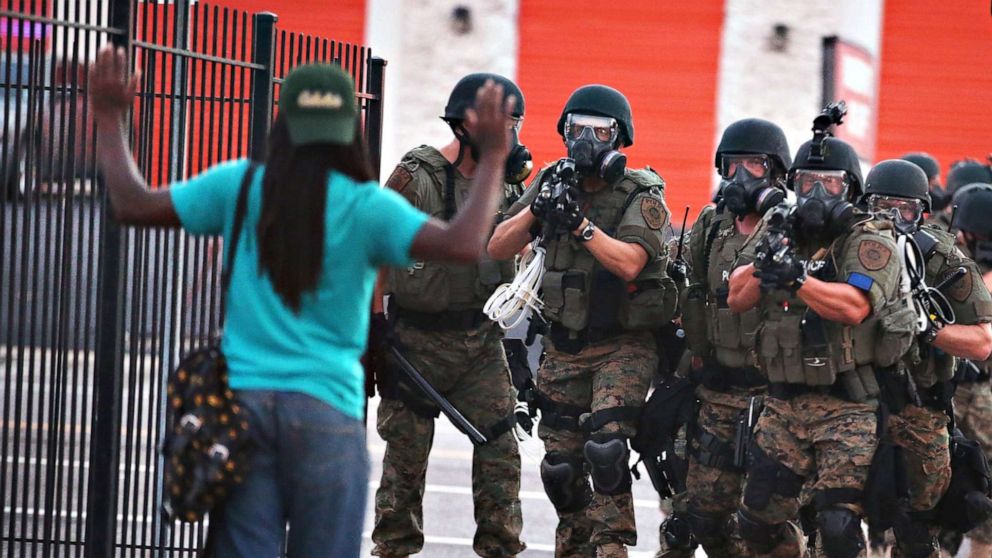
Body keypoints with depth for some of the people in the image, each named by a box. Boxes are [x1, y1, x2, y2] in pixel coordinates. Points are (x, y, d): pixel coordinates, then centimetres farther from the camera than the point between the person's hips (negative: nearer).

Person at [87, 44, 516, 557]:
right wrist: (491, 159, -6)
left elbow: (133, 206, 6)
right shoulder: (365, 207, -5)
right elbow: (463, 246, -16)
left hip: (245, 398, 3)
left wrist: (110, 121, 18)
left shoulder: (240, 187, 4)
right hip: (325, 408, -3)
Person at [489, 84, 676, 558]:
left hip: (622, 347, -5)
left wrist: (579, 222, -35)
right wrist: (536, 209, -17)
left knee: (605, 449, -22)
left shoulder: (641, 198, -10)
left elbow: (629, 263, -26)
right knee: (561, 465, 7)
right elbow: (498, 248, -1)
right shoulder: (552, 182, 4)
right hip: (563, 348, 5)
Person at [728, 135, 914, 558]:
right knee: (757, 519, 8)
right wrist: (765, 260, -16)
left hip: (847, 408, -5)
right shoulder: (778, 230, 12)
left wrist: (797, 279, -36)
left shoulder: (870, 242, -5)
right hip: (783, 405, 5)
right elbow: (737, 299, 2)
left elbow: (854, 306, -23)